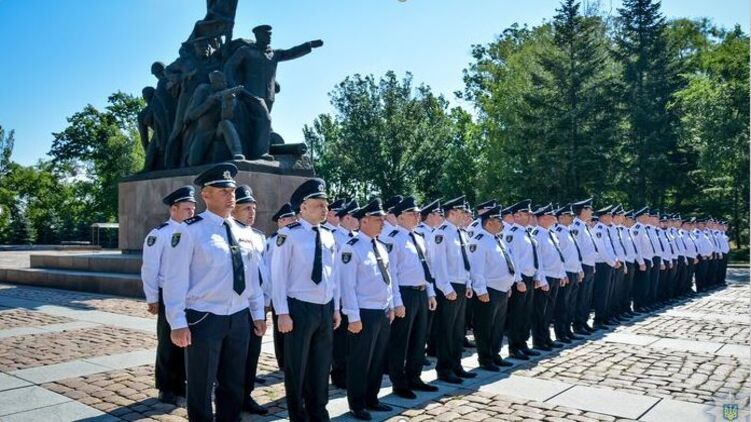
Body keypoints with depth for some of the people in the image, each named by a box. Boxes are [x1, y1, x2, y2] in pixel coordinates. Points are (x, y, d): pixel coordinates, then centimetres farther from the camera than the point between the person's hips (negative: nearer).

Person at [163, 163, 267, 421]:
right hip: (203, 319, -5)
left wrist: (258, 313, 12)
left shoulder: (242, 232, 8)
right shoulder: (190, 230, -11)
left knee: (233, 384, 18)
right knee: (201, 386, 9)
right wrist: (178, 323, -15)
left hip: (239, 319, 6)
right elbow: (176, 279, -13)